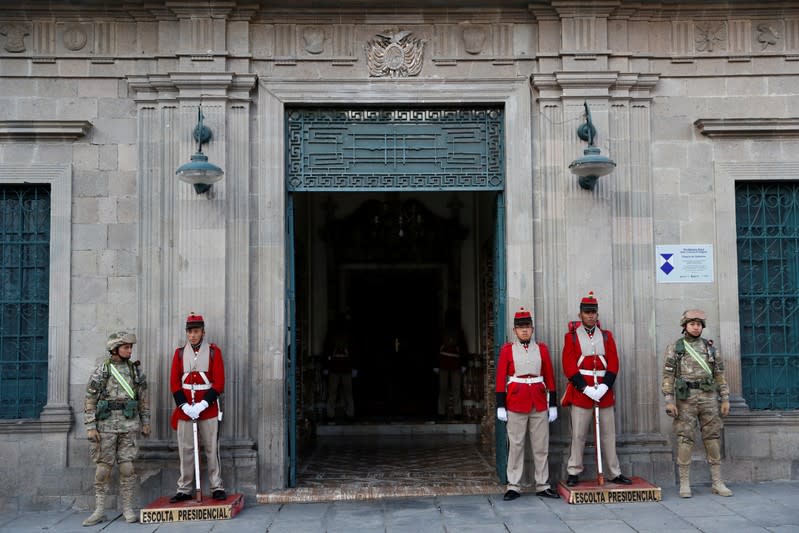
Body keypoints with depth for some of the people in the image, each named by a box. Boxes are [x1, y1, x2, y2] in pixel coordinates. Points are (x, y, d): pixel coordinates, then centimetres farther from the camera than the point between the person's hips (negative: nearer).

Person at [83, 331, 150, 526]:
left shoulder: (135, 370, 7)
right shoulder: (101, 371, -1)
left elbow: (143, 398, 12)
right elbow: (90, 400, -2)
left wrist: (145, 422, 9)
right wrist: (90, 427, -8)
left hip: (130, 424, 2)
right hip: (107, 424, -2)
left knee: (127, 467, 1)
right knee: (103, 467, 2)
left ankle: (127, 508, 10)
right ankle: (99, 511, 10)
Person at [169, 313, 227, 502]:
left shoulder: (213, 351, 0)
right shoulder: (180, 352, 7)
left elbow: (219, 382, -5)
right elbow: (174, 383, 3)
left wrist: (202, 405, -14)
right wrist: (184, 406, -10)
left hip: (209, 409, -2)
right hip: (185, 409, 2)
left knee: (212, 449, 2)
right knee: (185, 450, 5)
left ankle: (217, 488, 9)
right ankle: (184, 490, 13)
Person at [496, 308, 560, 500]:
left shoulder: (542, 349, 7)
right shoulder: (507, 349, 1)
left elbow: (550, 378, 9)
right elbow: (500, 379, 0)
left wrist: (553, 404, 6)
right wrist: (500, 406, -5)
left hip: (539, 404, 2)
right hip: (516, 403, -2)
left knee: (541, 446, 6)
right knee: (515, 445, 1)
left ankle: (543, 486, 15)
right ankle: (513, 487, 8)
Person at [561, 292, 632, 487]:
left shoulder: (606, 336, 10)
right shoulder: (571, 336, 1)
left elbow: (613, 364, 3)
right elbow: (569, 366, -6)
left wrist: (604, 387, -11)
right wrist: (586, 388, -14)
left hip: (604, 391, 3)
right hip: (580, 391, -3)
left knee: (608, 434, 8)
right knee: (578, 435, 0)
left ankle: (615, 473, 16)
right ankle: (573, 473, 9)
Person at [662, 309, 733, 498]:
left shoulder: (710, 348, 10)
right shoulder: (674, 348, 2)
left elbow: (720, 375, 11)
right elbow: (668, 376, -2)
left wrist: (725, 399, 4)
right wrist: (669, 401, -10)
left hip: (709, 397, 3)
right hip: (686, 399, -2)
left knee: (713, 439, 4)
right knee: (685, 440, -3)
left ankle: (717, 483, 11)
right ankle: (684, 484, 3)